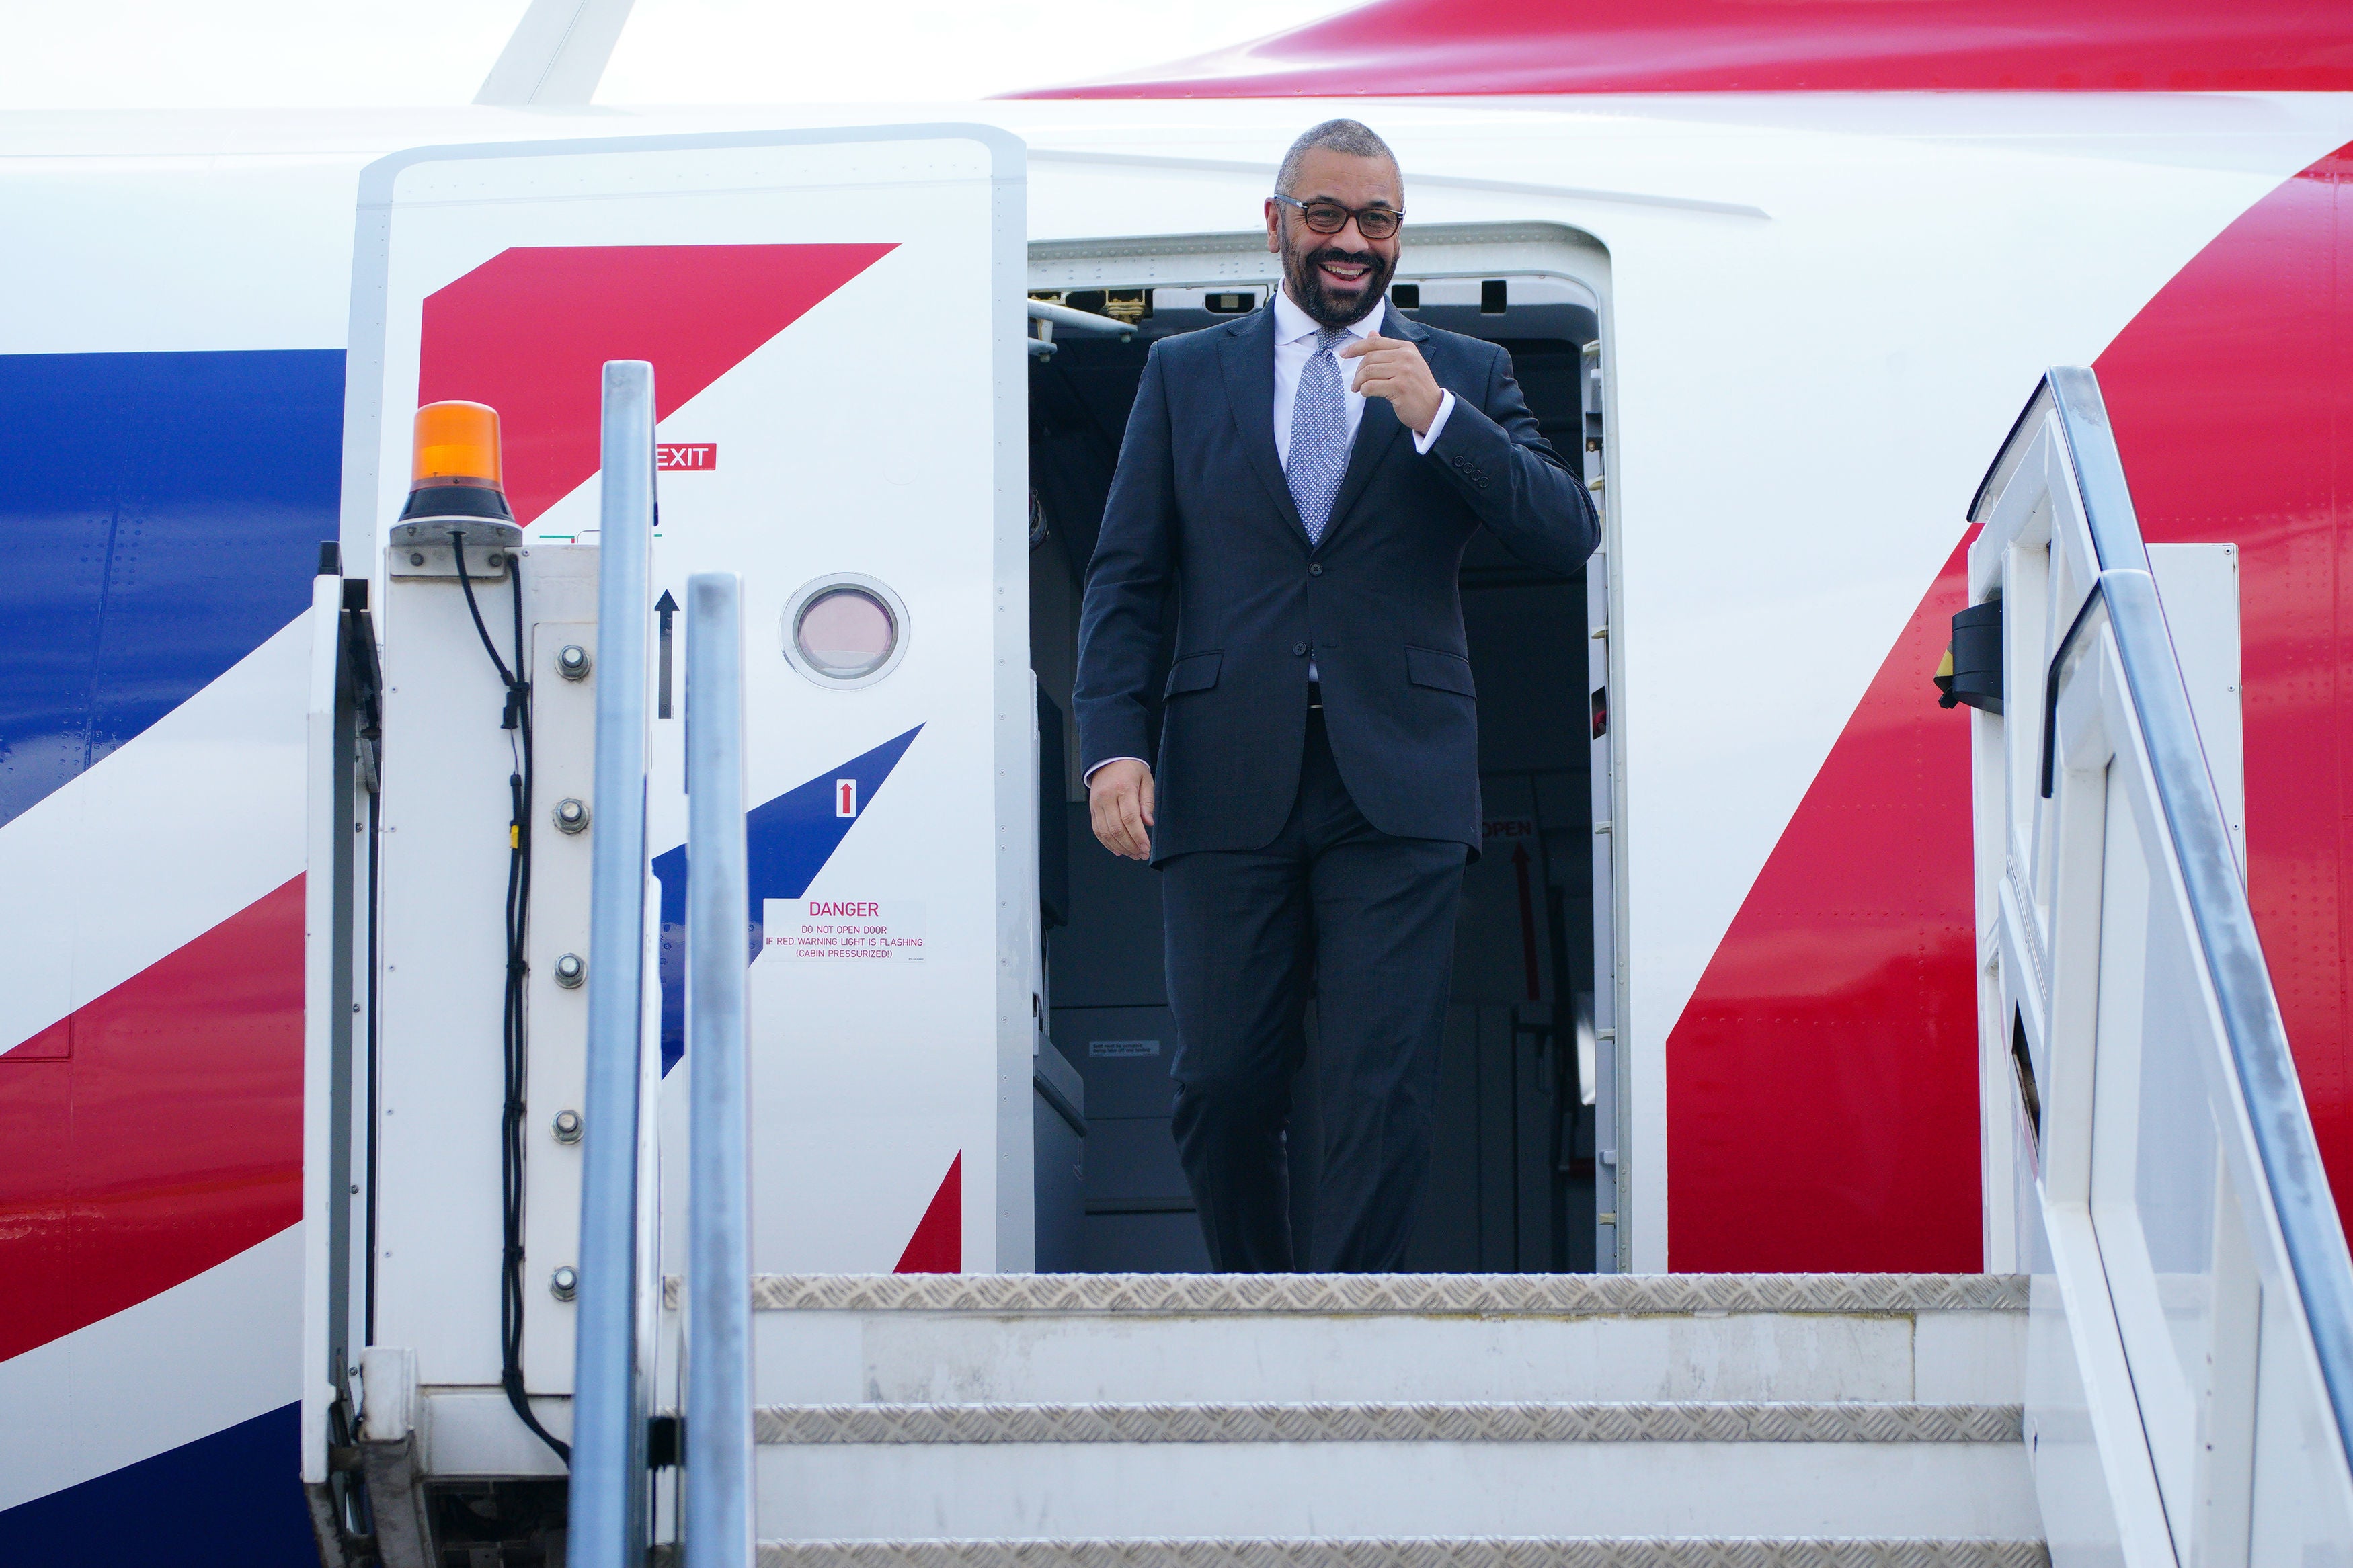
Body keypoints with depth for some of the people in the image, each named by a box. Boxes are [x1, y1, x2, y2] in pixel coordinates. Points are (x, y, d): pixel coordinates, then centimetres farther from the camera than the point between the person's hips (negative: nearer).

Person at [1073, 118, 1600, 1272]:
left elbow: (1568, 536, 0)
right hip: (1227, 785, 1)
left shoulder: (1464, 378, 12)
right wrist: (1112, 743, -4)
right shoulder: (1184, 375, 14)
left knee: (1384, 1089, -7)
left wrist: (1436, 417, -12)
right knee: (1222, 1087, 0)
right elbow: (1126, 578, 10)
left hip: (1396, 787, -1)